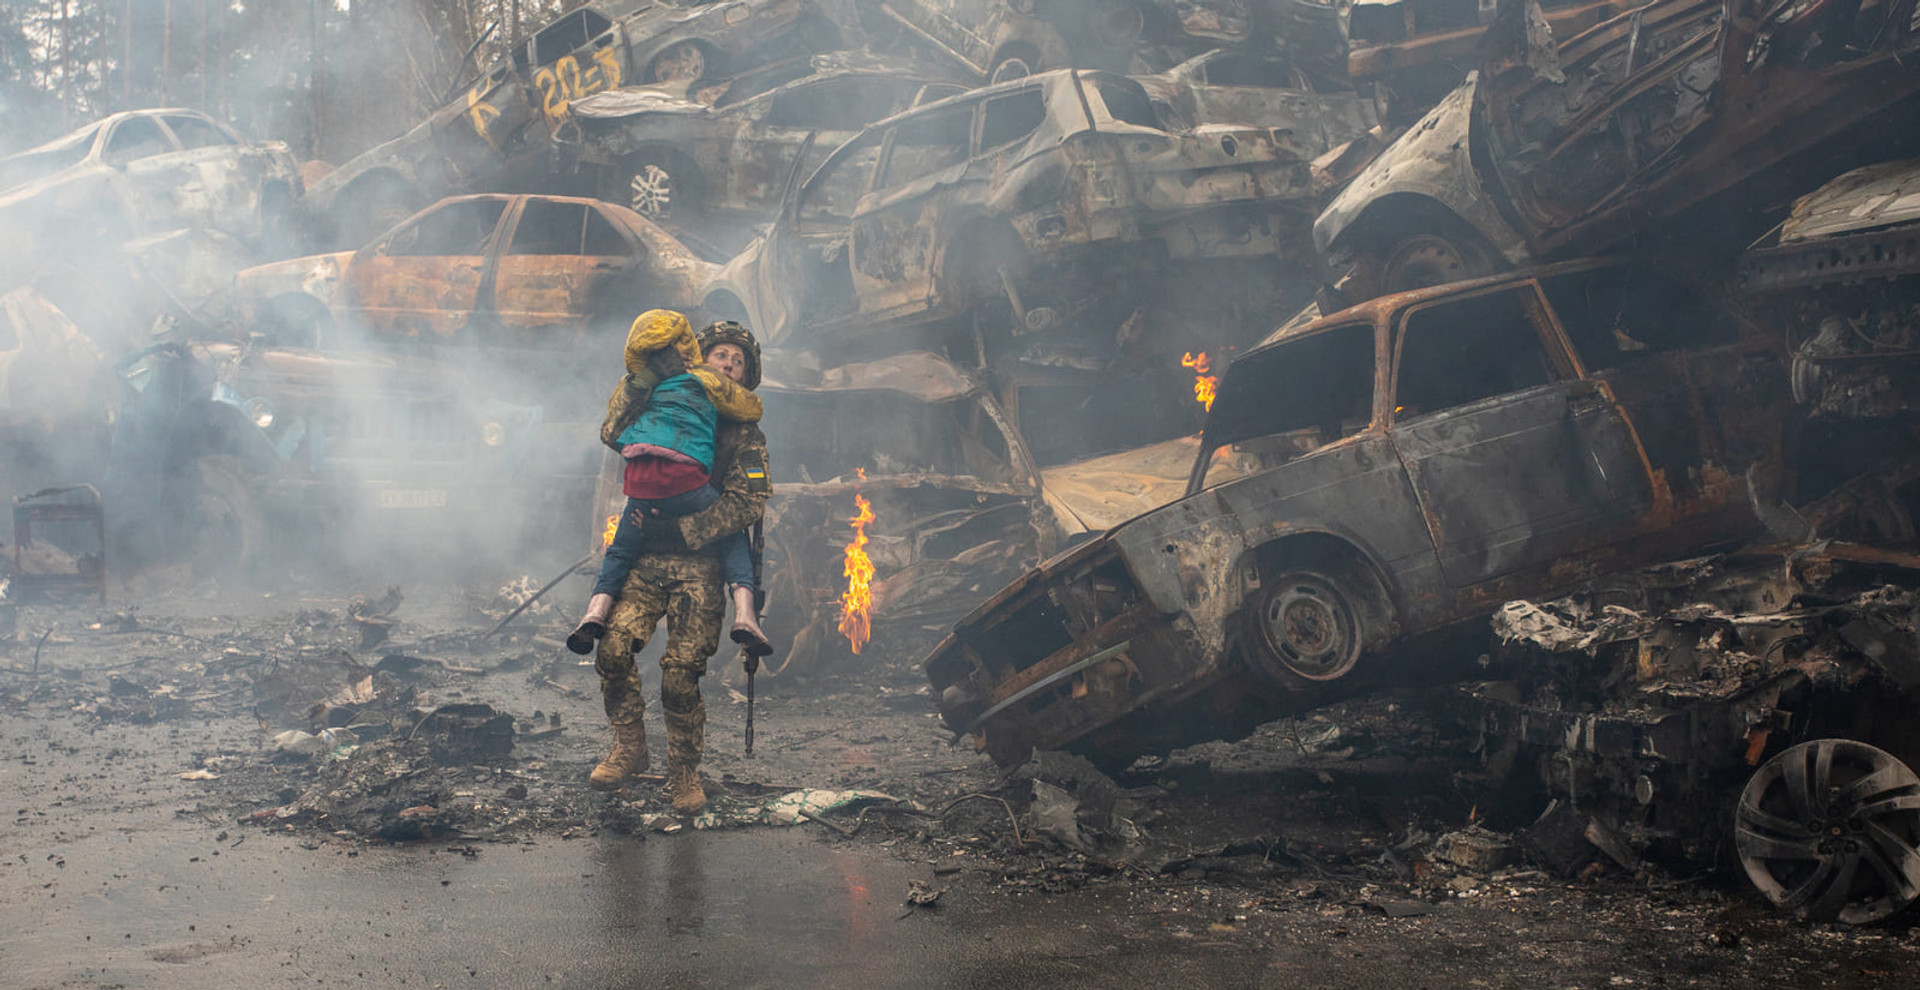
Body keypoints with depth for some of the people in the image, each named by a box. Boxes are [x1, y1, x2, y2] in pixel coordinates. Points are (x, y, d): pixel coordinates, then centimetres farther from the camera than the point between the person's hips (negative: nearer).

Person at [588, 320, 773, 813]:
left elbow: (747, 501, -6)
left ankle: (685, 771, 9)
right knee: (614, 646, -15)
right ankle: (629, 746, 4)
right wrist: (639, 382, -3)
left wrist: (685, 529, -16)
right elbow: (613, 435, 6)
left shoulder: (745, 436, 7)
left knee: (681, 673, -9)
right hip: (646, 558, 3)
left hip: (700, 564, -3)